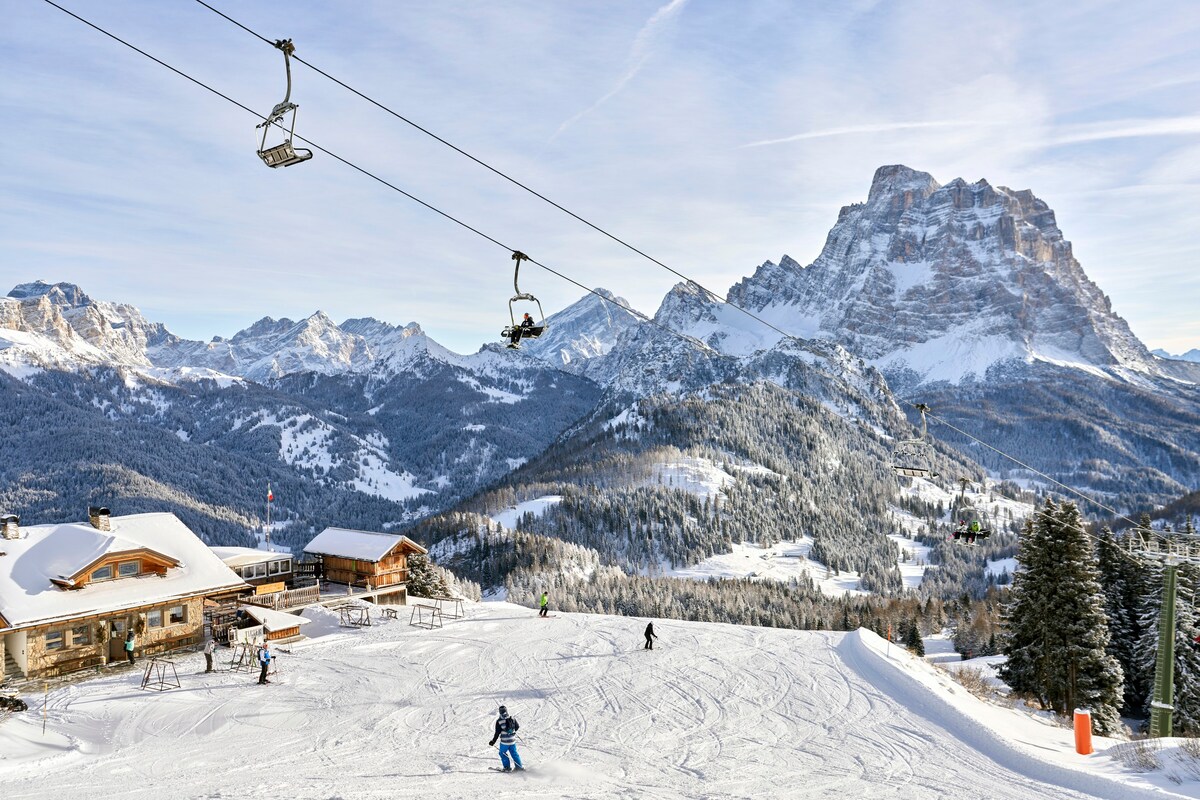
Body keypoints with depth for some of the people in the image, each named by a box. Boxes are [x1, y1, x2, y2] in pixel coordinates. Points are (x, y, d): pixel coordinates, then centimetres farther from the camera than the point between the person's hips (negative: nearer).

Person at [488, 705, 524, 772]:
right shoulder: (513, 719, -6)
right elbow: (517, 728, 7)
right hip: (513, 740, 4)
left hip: (504, 742, -4)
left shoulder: (499, 721, -16)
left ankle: (507, 768, 18)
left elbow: (497, 733, -14)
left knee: (503, 754, 18)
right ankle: (519, 766, 26)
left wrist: (492, 742, -6)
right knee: (514, 753, 21)